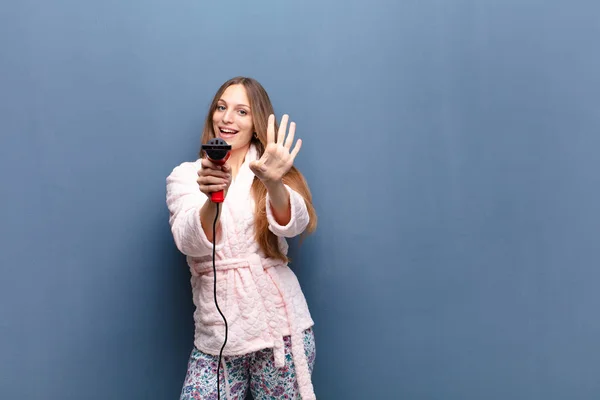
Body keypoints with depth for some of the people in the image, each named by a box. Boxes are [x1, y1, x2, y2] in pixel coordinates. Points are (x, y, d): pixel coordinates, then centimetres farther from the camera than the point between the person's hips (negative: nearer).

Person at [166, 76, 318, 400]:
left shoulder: (266, 169, 2)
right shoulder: (185, 176, 4)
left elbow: (293, 224, -17)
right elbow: (190, 242, -13)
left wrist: (273, 183, -37)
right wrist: (213, 199, -33)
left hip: (280, 326, 0)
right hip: (216, 337, 1)